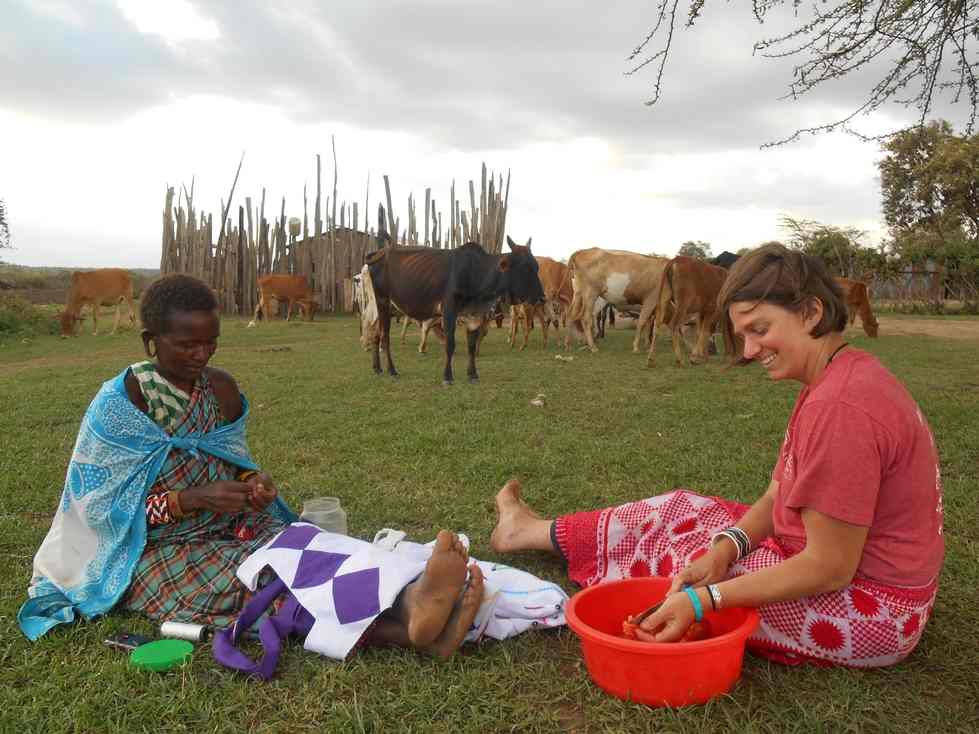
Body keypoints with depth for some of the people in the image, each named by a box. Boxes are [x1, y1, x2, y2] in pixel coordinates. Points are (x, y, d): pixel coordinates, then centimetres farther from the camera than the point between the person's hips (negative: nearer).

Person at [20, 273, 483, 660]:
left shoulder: (222, 389, 3)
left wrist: (252, 482, -11)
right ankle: (407, 631, -54)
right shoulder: (118, 406, -13)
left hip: (228, 530, 5)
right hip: (153, 554, -5)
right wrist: (192, 499, -25)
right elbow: (105, 509, -13)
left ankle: (408, 605, -53)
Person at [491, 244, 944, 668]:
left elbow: (829, 568, -27)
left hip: (863, 609, -9)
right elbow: (777, 497, 3)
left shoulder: (840, 408, -29)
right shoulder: (844, 376, 4)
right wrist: (726, 547, -14)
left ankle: (535, 533, 25)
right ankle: (534, 531, 28)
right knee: (683, 511, 11)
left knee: (660, 543, 1)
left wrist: (703, 600, -26)